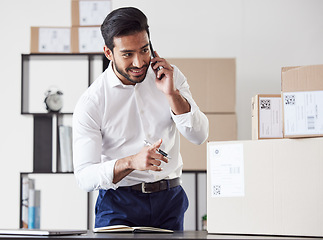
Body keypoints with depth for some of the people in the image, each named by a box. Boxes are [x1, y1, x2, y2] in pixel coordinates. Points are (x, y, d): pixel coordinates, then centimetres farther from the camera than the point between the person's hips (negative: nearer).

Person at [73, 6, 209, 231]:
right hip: (119, 204, -3)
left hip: (170, 199, 3)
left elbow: (200, 135, -1)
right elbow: (85, 177, -13)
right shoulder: (91, 102, -8)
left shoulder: (171, 76, 4)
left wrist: (171, 93, -13)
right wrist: (131, 162, -28)